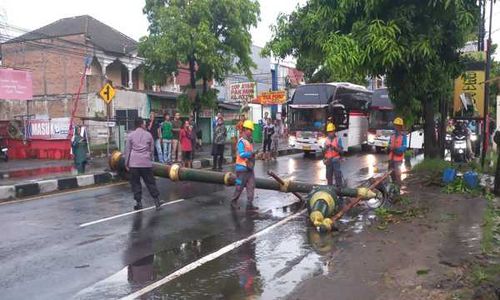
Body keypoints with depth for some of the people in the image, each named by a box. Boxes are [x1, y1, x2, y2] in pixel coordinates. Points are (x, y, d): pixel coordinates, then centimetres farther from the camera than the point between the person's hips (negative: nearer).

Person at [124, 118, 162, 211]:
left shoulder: (130, 135, 2)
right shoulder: (148, 134, 5)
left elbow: (127, 150, 2)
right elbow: (152, 149, 9)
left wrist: (126, 163, 8)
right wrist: (151, 160, 20)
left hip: (134, 163, -1)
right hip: (146, 163, 1)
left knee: (135, 183, 7)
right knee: (150, 182, 6)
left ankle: (139, 203, 7)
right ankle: (157, 201, 4)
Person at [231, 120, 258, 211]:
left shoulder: (248, 141, 14)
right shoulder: (241, 141, -14)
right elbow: (242, 154, -23)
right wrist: (251, 154, -17)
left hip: (249, 168, 8)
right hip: (242, 168, -8)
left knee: (251, 186, 4)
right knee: (240, 186, 3)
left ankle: (249, 204, 7)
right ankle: (233, 201, 20)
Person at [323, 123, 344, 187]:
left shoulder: (338, 139, 1)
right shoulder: (326, 140, 12)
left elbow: (340, 150, -5)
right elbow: (324, 151, 11)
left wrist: (335, 148, -22)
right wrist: (326, 148, -10)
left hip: (335, 159, -4)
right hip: (328, 160, 4)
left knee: (337, 174, -8)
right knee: (329, 175, 7)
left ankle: (339, 187, -6)